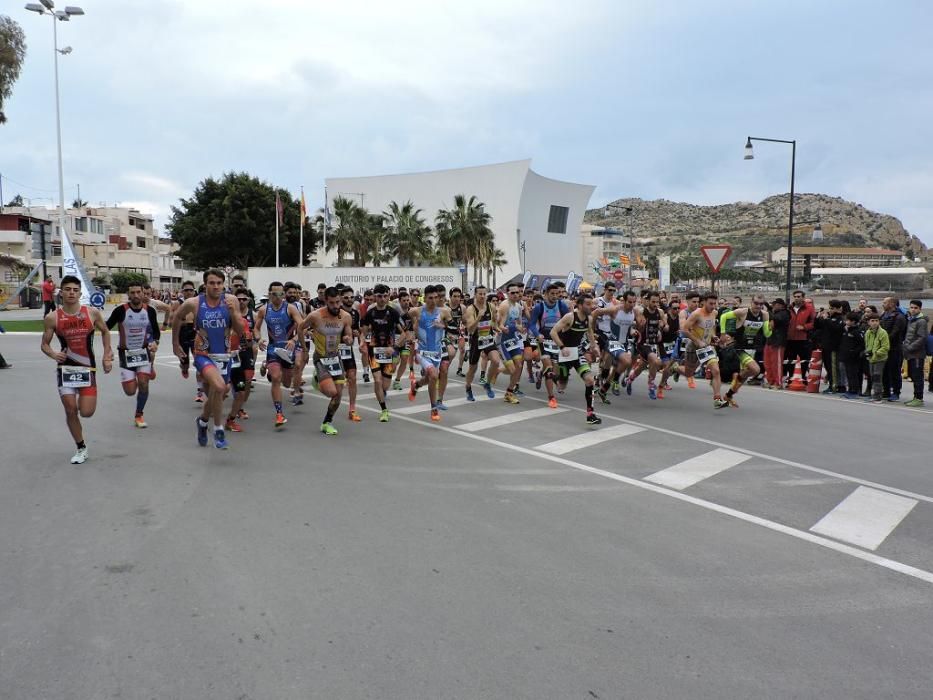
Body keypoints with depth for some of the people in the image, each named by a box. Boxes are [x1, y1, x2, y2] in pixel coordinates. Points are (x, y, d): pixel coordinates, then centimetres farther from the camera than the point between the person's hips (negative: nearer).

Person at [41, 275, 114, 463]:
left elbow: (105, 332, 13)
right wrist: (53, 354, -17)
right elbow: (44, 344, 4)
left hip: (87, 368, 0)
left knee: (86, 412, -6)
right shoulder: (52, 318, -5)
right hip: (66, 368, 0)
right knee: (70, 411, -1)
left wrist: (107, 356, 9)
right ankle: (81, 448, 18)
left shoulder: (92, 313, -4)